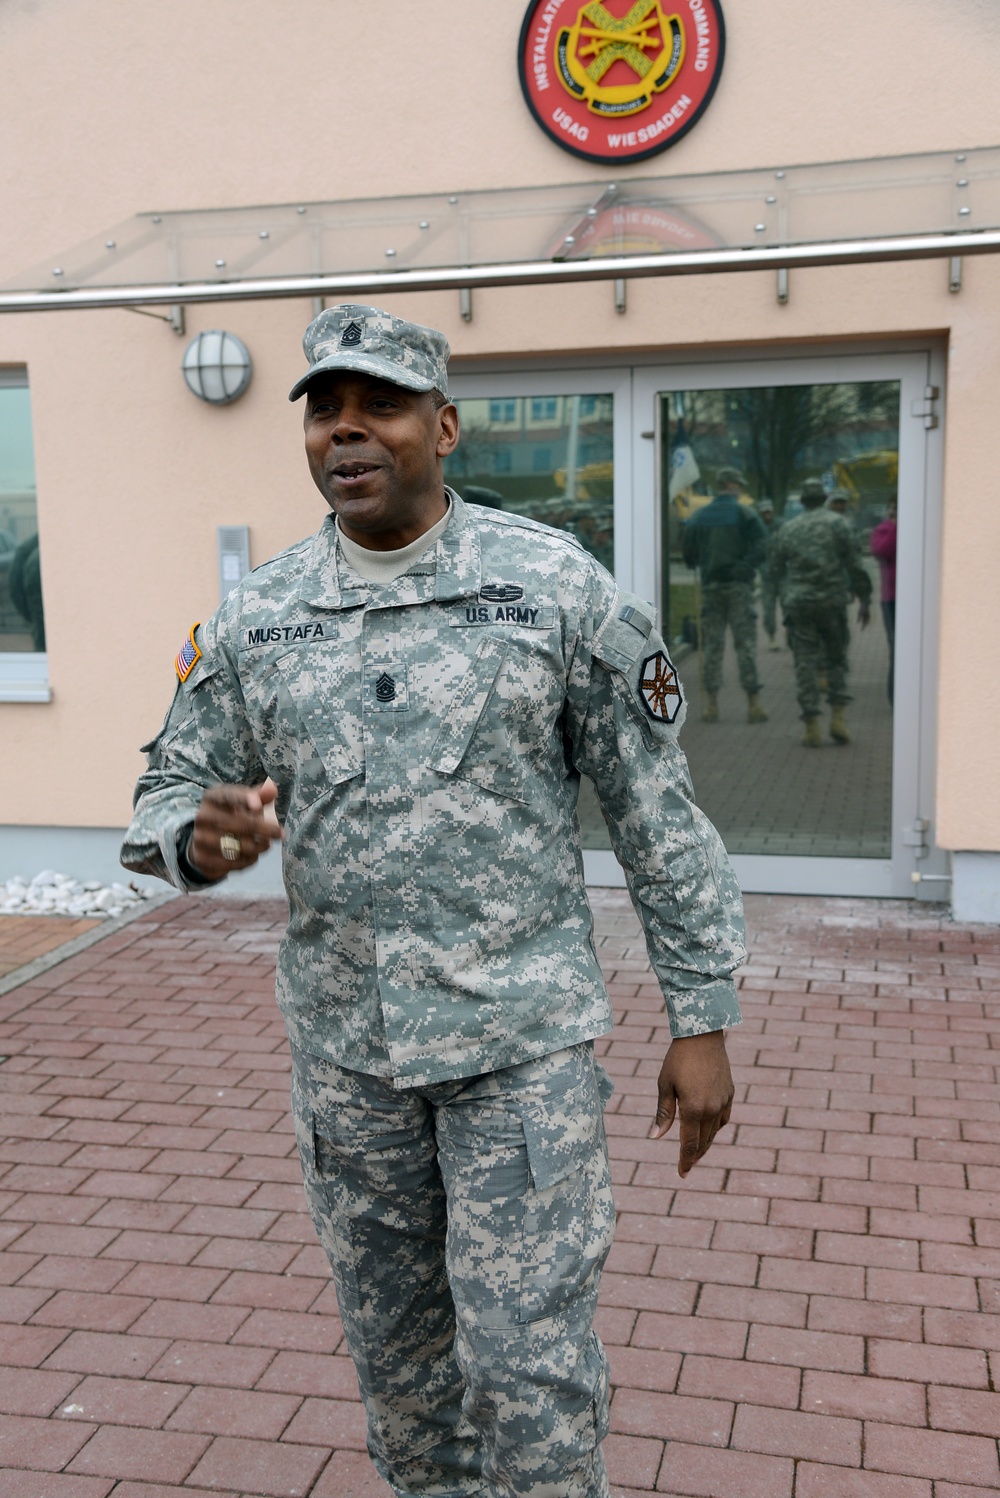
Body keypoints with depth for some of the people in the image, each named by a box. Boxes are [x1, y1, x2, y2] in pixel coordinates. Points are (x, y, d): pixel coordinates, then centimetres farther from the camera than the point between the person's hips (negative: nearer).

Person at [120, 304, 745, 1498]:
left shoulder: (555, 586, -8)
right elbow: (166, 794, 6)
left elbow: (656, 810, -5)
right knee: (394, 1346, 20)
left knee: (528, 1357, 2)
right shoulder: (252, 619, 1)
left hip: (522, 1037, -3)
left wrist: (702, 1019, -5)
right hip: (344, 1044, 4)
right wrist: (200, 835, -20)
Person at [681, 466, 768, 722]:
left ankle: (711, 703, 5)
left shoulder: (699, 516, 9)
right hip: (738, 585, -3)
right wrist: (747, 567, -9)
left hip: (710, 585, 3)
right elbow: (761, 544, -14)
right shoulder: (743, 513, -3)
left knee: (711, 644, 7)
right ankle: (753, 703, -1)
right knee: (746, 643, 0)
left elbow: (688, 552, 11)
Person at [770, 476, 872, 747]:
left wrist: (785, 600, 27)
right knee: (836, 659, 12)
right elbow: (853, 564, -3)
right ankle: (838, 717, 1)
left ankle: (812, 728, -2)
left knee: (805, 664, 2)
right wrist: (863, 599, 2)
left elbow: (777, 569, 15)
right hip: (832, 601, -1)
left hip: (797, 604, 1)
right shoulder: (837, 523, 2)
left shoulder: (788, 529, 11)